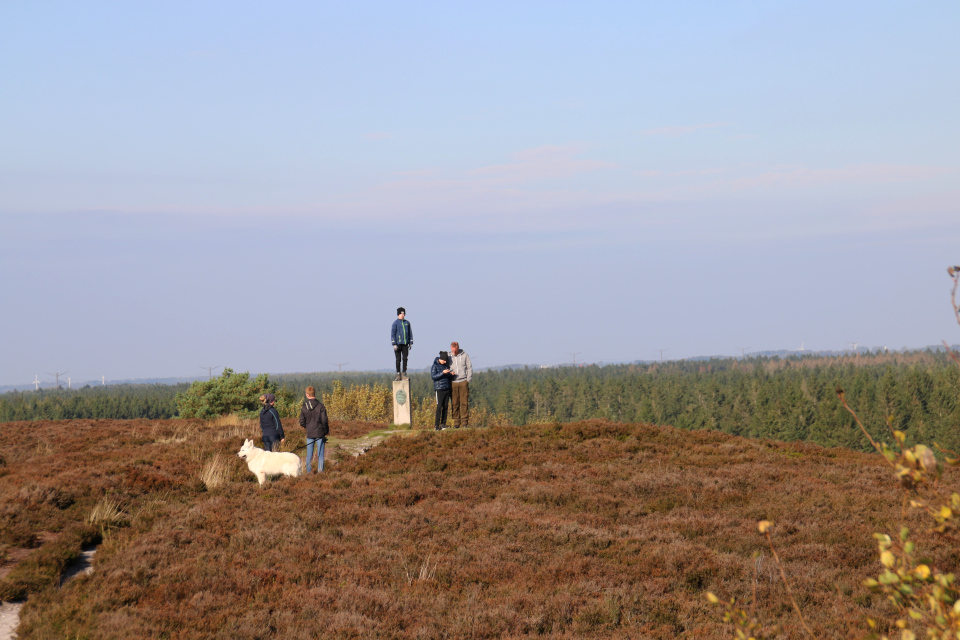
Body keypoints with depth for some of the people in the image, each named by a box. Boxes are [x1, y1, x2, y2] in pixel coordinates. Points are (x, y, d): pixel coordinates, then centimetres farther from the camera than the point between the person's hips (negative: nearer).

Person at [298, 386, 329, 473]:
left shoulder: (304, 407, -2)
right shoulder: (320, 406, -9)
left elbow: (302, 423, 0)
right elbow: (324, 420, -10)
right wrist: (326, 430, 6)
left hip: (309, 433, 2)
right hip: (320, 433, -2)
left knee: (309, 455, 9)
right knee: (320, 454, 4)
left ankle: (308, 472, 9)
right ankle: (320, 471, 1)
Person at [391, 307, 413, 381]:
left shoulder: (407, 322, 10)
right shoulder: (395, 323, -3)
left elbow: (410, 333, 15)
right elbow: (393, 334, -5)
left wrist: (410, 343, 10)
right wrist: (394, 344, -12)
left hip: (405, 344, 4)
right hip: (398, 344, -4)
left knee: (405, 359, 2)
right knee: (398, 359, -2)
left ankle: (404, 374, 7)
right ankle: (398, 374, 1)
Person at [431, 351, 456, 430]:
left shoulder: (446, 366, 15)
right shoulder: (435, 366, -1)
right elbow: (433, 376, -14)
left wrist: (451, 374, -2)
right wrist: (442, 372, -22)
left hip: (447, 389, 6)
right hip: (439, 389, -6)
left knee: (445, 406, 5)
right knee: (439, 406, -11)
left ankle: (443, 424, 9)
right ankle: (436, 425, -11)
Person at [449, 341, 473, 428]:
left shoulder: (464, 355, 5)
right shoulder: (448, 356, 7)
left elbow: (469, 368, 8)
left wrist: (468, 380, -1)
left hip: (463, 382, -1)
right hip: (453, 383, 1)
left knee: (464, 403, -4)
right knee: (455, 404, -1)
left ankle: (464, 422, -1)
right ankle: (456, 422, 3)